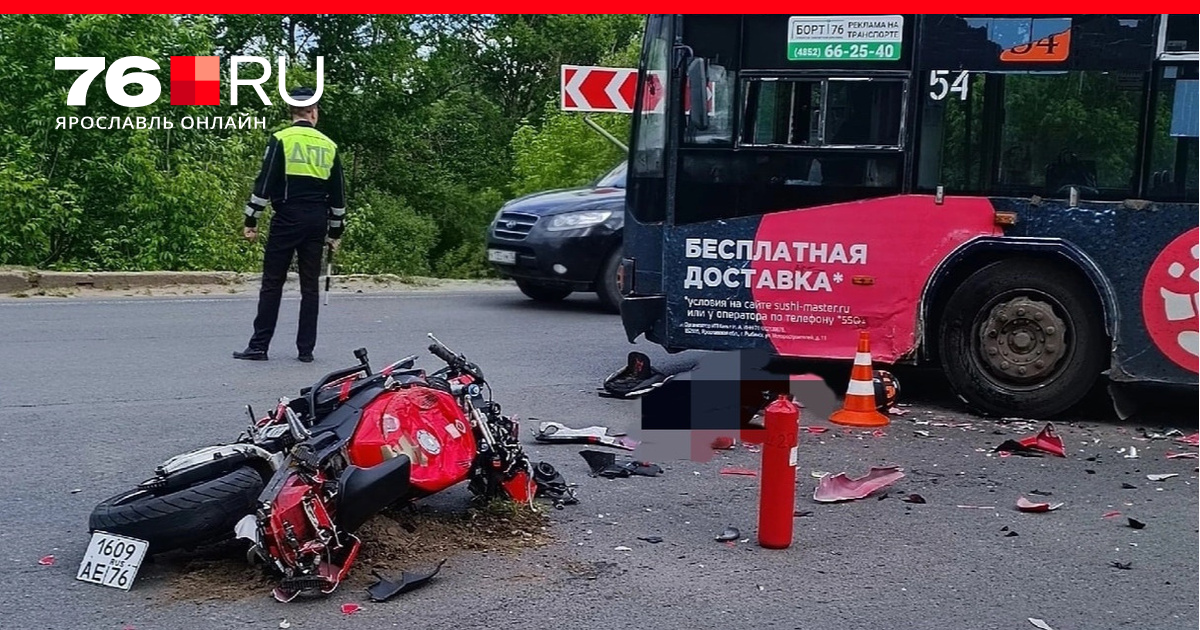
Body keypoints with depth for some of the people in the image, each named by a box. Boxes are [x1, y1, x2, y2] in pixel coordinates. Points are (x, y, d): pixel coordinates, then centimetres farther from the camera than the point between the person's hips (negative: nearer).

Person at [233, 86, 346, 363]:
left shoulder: (281, 139, -2)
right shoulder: (329, 145, 10)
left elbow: (264, 183, -8)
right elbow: (338, 193, 13)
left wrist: (251, 220, -3)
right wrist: (335, 231, 20)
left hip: (286, 220, -3)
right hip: (317, 222, 3)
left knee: (272, 283, 1)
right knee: (310, 285, 7)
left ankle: (259, 346, 1)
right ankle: (306, 349, 9)